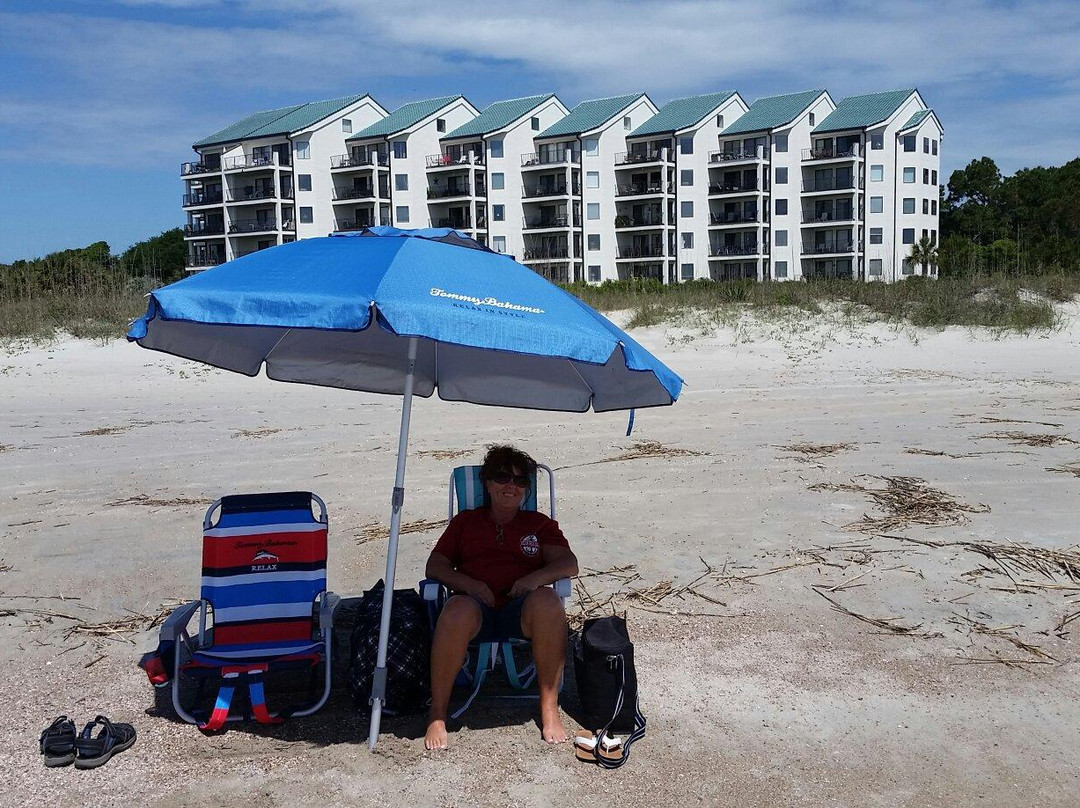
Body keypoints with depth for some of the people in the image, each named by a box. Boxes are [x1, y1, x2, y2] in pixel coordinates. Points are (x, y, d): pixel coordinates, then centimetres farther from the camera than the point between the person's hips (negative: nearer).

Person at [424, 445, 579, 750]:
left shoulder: (539, 524, 24)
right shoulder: (465, 522, 25)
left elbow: (569, 564, 10)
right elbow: (435, 565, 15)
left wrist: (536, 578, -11)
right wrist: (468, 583, -5)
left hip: (520, 609, 0)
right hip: (476, 607, 0)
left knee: (546, 601, -37)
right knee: (457, 611, -38)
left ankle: (549, 708, -26)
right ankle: (437, 714, -24)